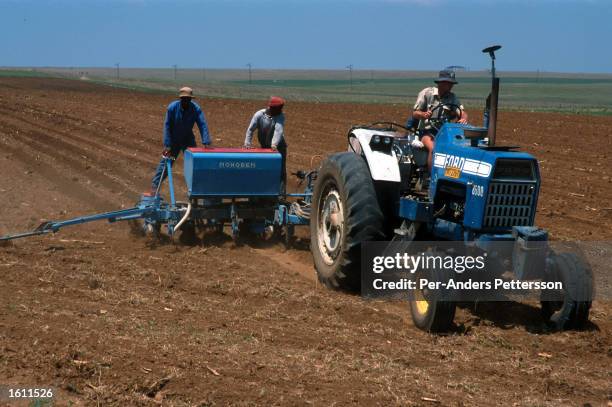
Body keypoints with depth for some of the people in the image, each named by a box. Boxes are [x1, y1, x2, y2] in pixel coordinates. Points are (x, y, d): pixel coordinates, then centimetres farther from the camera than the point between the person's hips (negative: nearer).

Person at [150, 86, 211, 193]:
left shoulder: (196, 109, -19)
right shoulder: (172, 107, -21)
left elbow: (203, 125, -24)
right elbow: (167, 126, -19)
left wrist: (206, 143, -35)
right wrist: (167, 145, -24)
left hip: (188, 139, 2)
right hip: (173, 139, -2)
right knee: (165, 162, -5)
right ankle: (155, 186, -1)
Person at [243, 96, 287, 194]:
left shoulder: (280, 116, -16)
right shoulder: (259, 114, -13)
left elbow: (279, 130, -31)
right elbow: (250, 129, -15)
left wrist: (274, 144, -46)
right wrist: (247, 143, -27)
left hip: (278, 147, -2)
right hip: (264, 147, 2)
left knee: (281, 170, -8)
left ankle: (281, 193, -7)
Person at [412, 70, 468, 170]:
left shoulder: (452, 98, 11)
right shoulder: (426, 93, 1)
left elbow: (462, 113, -3)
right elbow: (414, 114, -1)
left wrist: (463, 119, -28)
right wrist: (424, 114, -25)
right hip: (427, 131, -3)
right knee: (433, 148, -34)